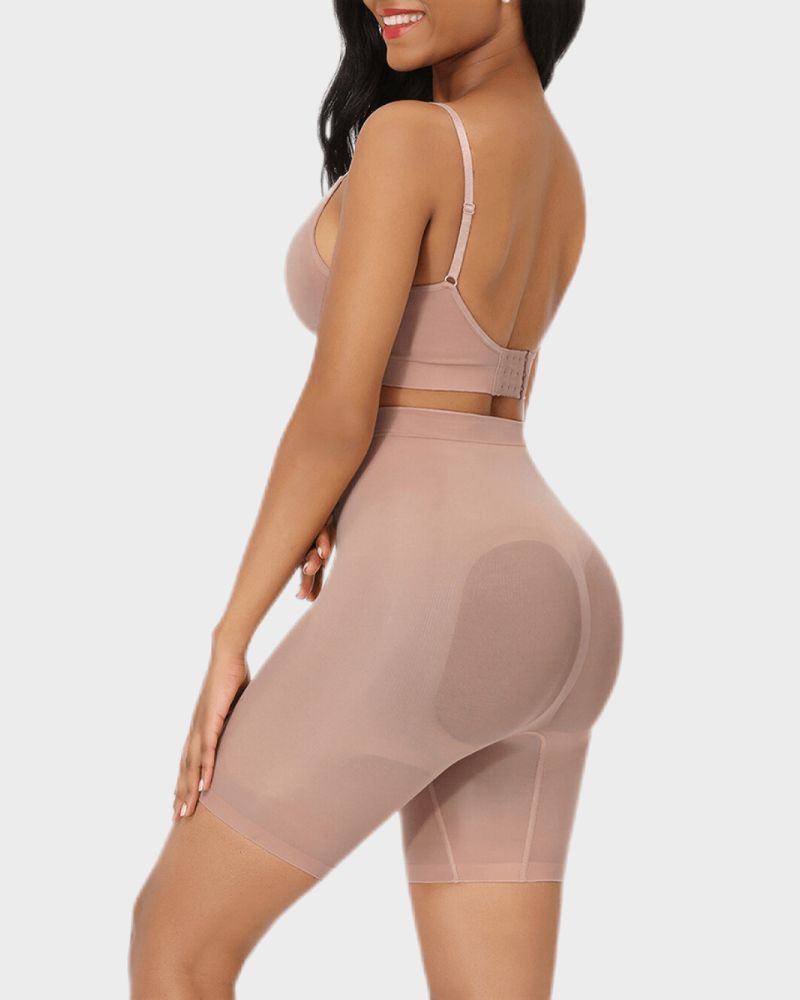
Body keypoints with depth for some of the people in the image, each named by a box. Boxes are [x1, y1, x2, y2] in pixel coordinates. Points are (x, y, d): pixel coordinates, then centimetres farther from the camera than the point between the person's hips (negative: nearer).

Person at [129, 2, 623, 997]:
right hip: (548, 621, 9)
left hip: (435, 617, -8)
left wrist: (228, 643, -6)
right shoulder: (557, 165, 19)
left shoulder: (403, 137, -10)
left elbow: (335, 413, -13)